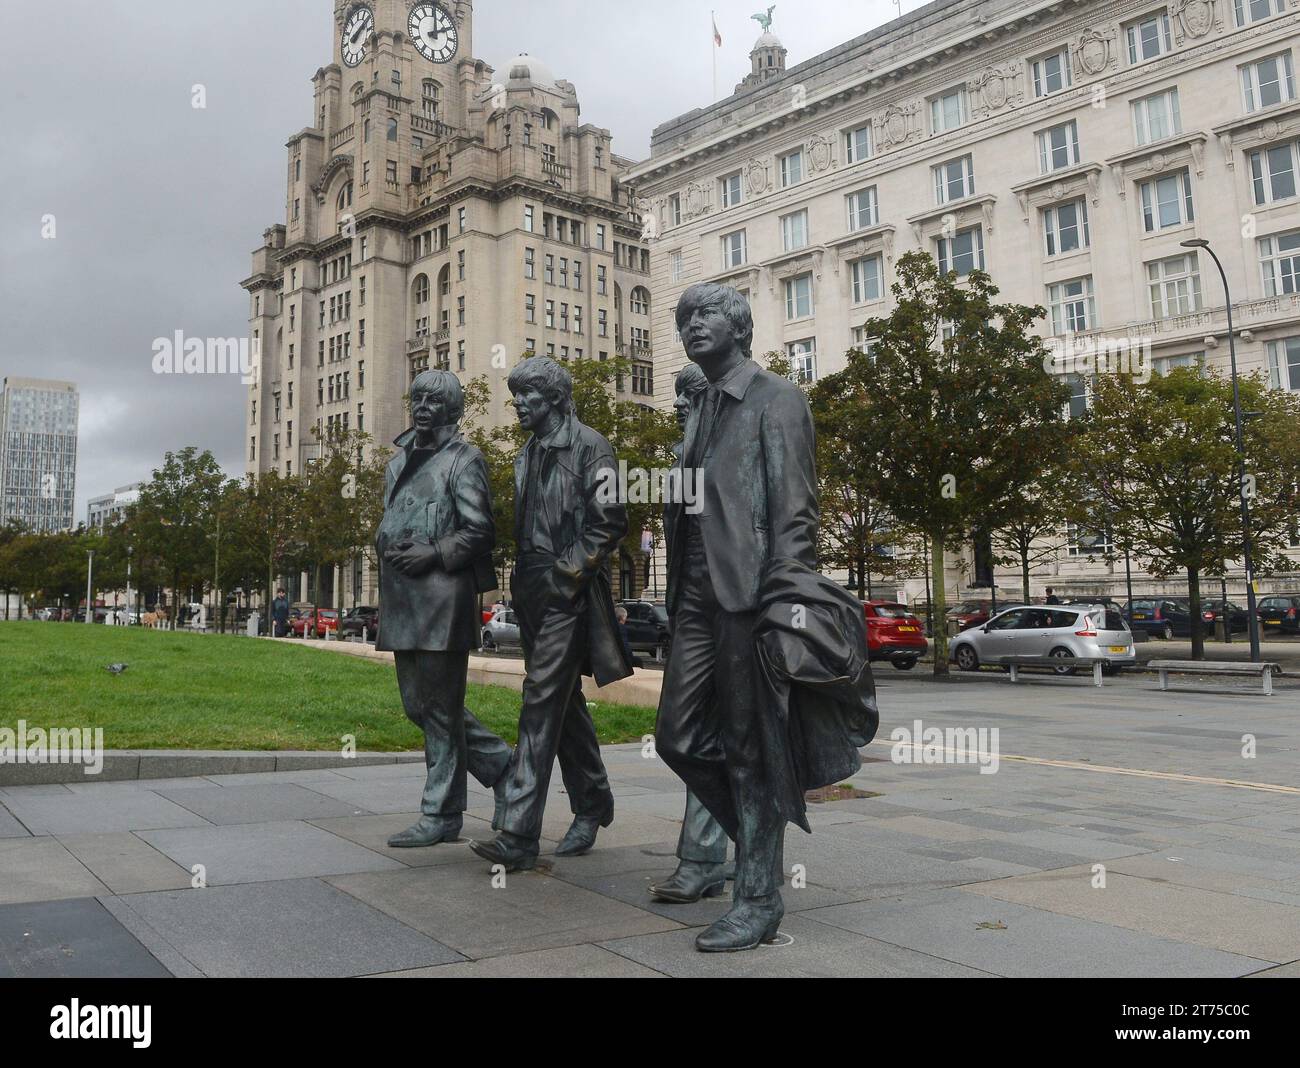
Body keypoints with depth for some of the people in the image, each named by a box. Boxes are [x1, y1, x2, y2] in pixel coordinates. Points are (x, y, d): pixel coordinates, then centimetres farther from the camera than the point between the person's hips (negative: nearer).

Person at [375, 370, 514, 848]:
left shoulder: (463, 459, -3)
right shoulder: (399, 460, 20)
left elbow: (481, 532, -8)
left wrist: (433, 553, -17)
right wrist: (386, 545, 6)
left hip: (443, 594, -8)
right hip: (402, 597, 8)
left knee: (439, 705, -4)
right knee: (418, 701, 11)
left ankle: (441, 815, 6)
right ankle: (501, 763, 26)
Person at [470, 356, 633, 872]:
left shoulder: (588, 446, -6)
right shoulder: (528, 454, 19)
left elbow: (611, 520, -12)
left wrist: (568, 572, -15)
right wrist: (523, 580, 14)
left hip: (567, 596, -8)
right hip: (533, 595, 8)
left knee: (542, 702, -13)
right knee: (565, 703, 15)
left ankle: (519, 835, -13)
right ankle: (593, 804, 30)